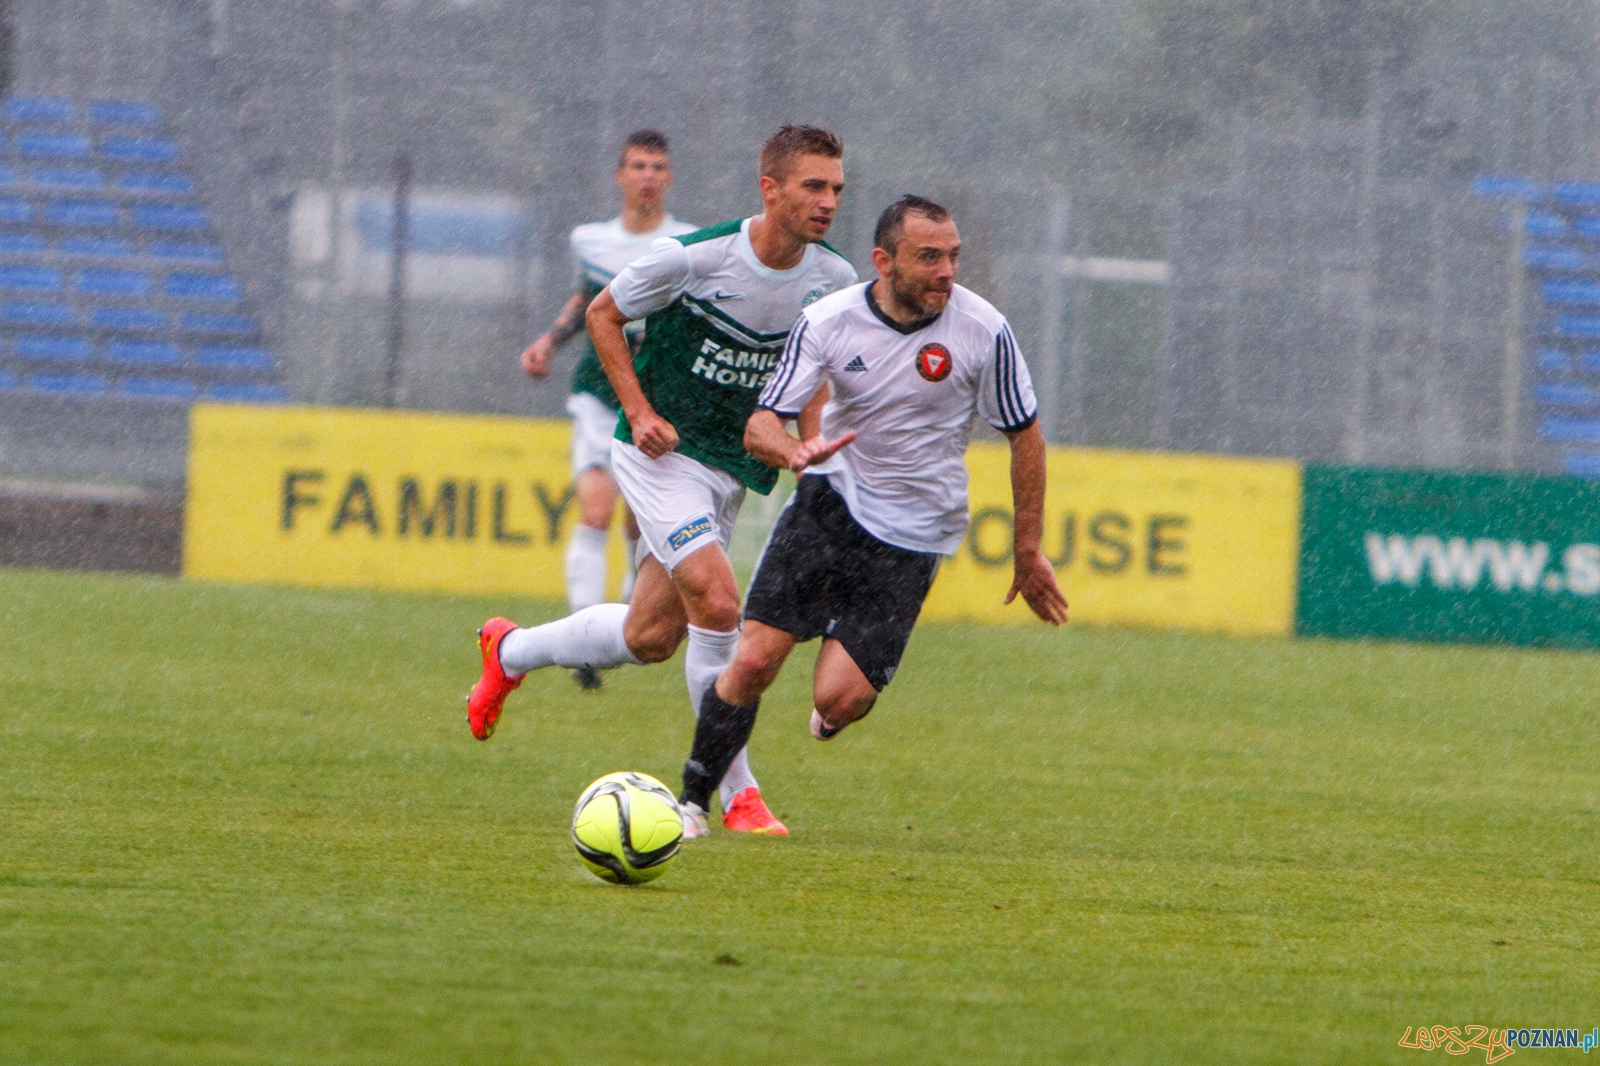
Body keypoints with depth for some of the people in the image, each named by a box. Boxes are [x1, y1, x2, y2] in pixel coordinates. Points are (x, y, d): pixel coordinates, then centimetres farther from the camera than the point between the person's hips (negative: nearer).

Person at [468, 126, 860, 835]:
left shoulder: (834, 281, -4)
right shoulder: (694, 258, -19)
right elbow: (603, 315, -4)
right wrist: (641, 412, -13)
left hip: (733, 468, 6)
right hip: (661, 451, -6)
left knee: (651, 637, 9)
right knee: (717, 599, -22)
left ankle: (511, 650, 38)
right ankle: (737, 793, -13)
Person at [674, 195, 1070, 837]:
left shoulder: (983, 331, -13)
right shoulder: (828, 321, -10)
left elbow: (1024, 436, 0)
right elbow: (760, 426, -10)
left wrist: (1029, 550, 3)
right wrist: (794, 452, -35)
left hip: (911, 536, -1)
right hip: (830, 499, 1)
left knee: (840, 699, -13)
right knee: (753, 661, -12)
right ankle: (691, 801, 7)